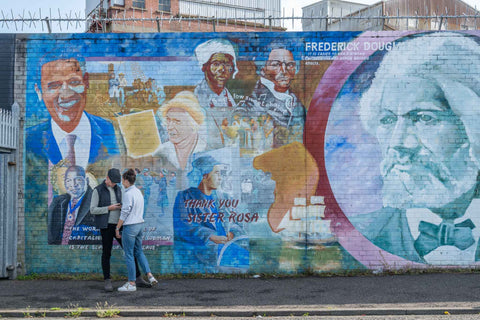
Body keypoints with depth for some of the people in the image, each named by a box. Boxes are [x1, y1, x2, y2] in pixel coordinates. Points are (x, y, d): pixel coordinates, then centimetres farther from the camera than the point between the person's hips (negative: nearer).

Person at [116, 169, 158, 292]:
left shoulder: (128, 194, -17)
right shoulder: (138, 192, 9)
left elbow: (124, 214, -17)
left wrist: (117, 228, -9)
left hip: (130, 226, -9)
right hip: (139, 224, 9)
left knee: (129, 255, 1)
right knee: (139, 252, 18)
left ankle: (131, 283, 7)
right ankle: (150, 276, 9)